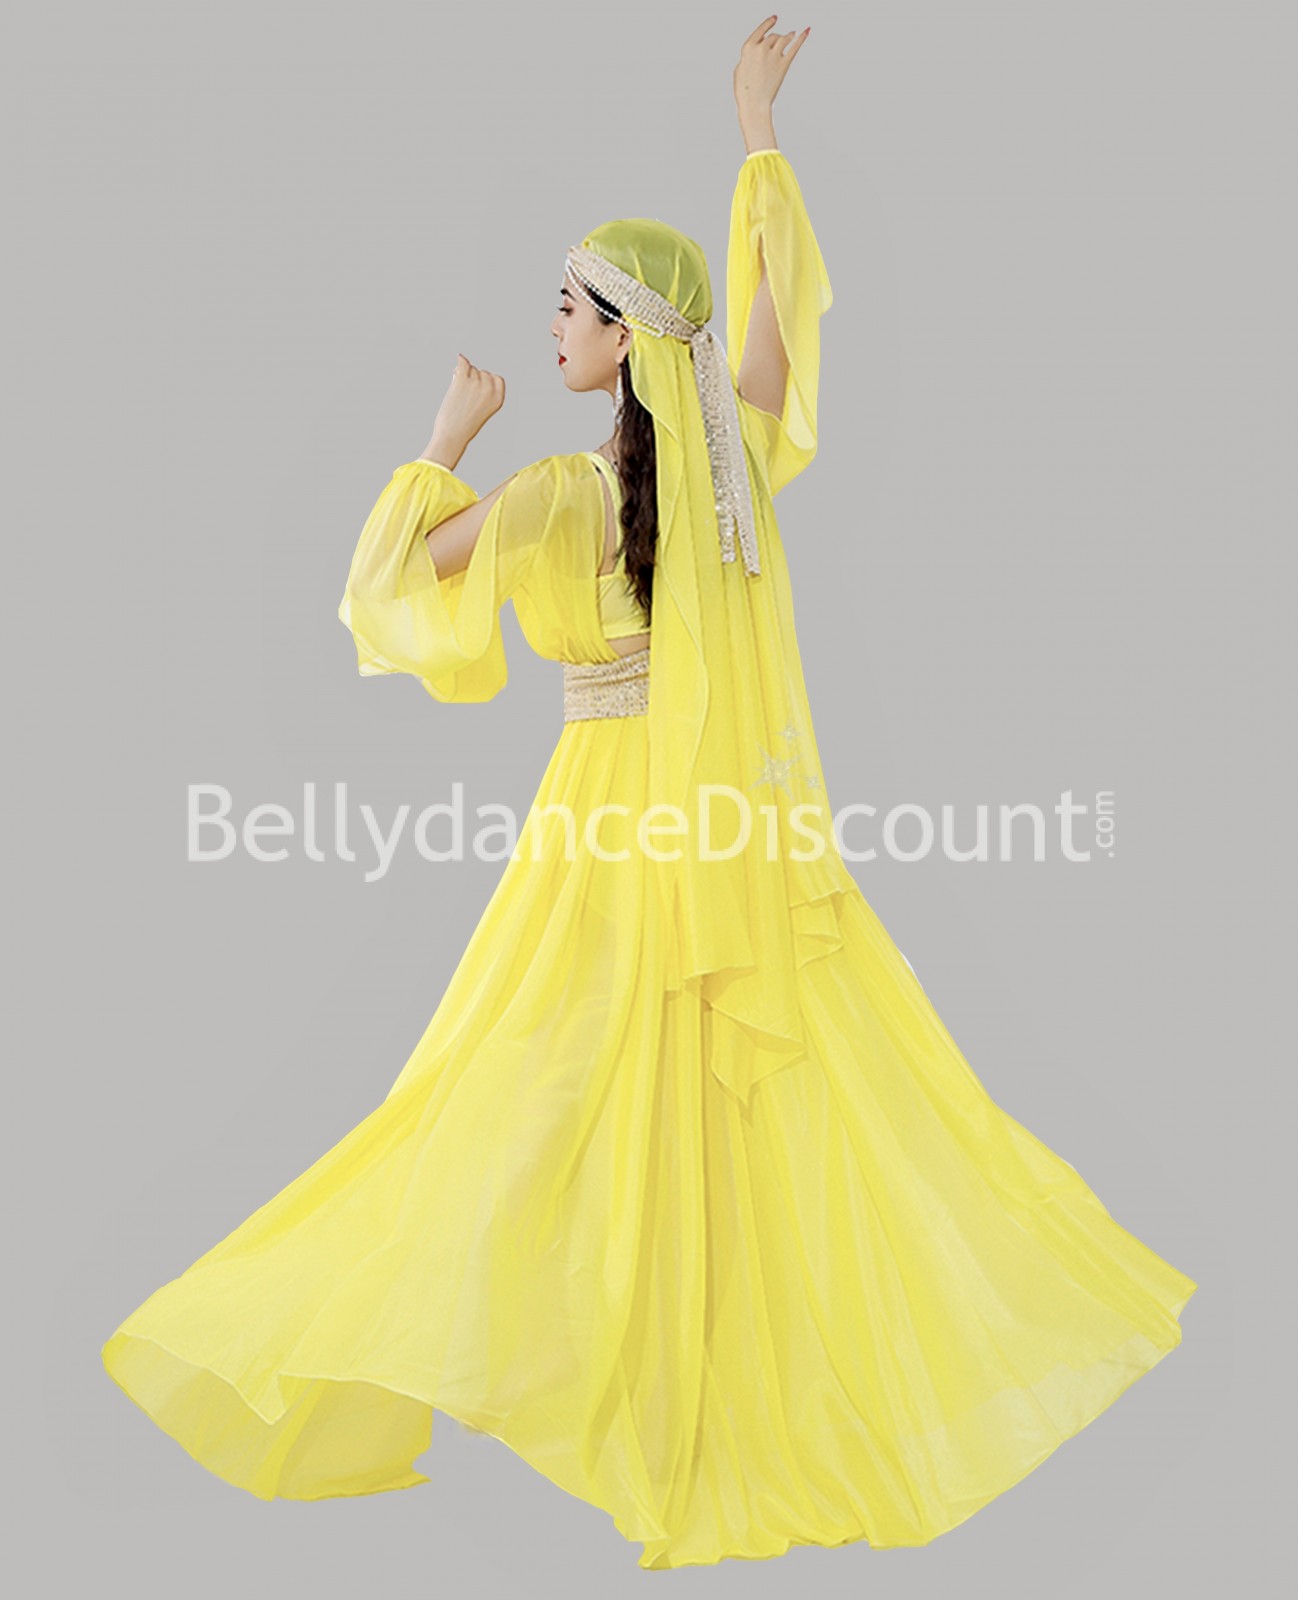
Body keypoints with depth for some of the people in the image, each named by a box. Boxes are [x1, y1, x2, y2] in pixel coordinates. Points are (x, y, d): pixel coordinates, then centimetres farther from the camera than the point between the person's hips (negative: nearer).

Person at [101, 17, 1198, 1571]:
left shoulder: (565, 493, -16)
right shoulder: (740, 445, -4)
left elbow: (392, 577, -12)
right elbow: (781, 286, 13)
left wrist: (448, 437, -2)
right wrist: (757, 131, 21)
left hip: (623, 828, -4)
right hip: (755, 811, 5)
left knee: (546, 1099, 3)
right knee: (809, 1082, 12)